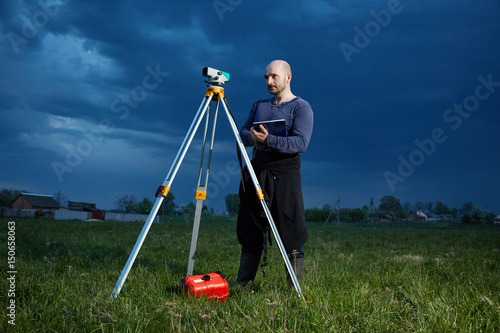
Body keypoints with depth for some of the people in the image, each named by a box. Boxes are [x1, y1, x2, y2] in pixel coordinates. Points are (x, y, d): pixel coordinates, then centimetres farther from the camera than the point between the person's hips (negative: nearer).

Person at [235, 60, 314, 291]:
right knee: (251, 232, 10)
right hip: (256, 173, 6)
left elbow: (301, 143, -12)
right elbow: (242, 133, 14)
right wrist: (251, 137, -10)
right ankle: (243, 285, 19)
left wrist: (269, 139, -24)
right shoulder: (259, 106, 19)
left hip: (284, 174, -5)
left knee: (291, 234, -4)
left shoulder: (301, 107, 1)